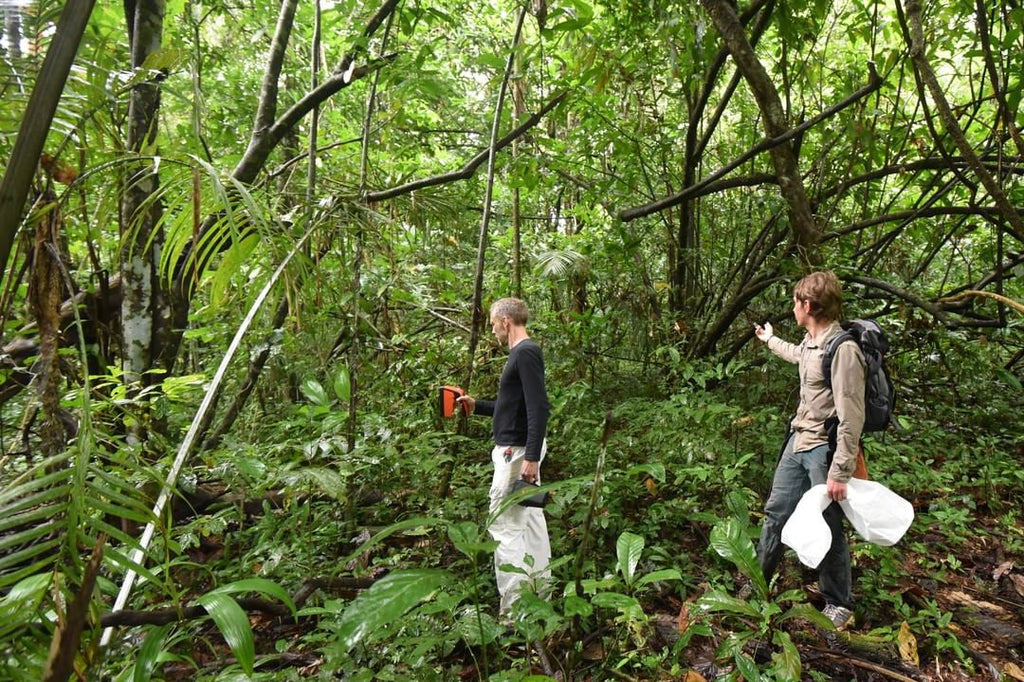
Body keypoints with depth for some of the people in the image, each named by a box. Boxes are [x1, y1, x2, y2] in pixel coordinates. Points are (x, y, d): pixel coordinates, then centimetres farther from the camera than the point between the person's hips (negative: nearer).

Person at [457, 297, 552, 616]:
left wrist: (531, 456, -27)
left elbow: (539, 407, -24)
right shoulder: (522, 353, 14)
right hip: (521, 450, 10)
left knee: (505, 527, -7)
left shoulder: (526, 352, -16)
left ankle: (513, 609, -1)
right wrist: (477, 406, 21)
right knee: (531, 521, 14)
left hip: (518, 451, -10)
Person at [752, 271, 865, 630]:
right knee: (776, 512, 16)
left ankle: (839, 605, 25)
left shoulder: (843, 350, -22)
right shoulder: (810, 342, 5)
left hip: (825, 449, -9)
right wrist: (770, 339, 49)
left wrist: (840, 472, -22)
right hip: (798, 442, 9)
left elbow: (851, 418, -23)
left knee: (828, 528, 4)